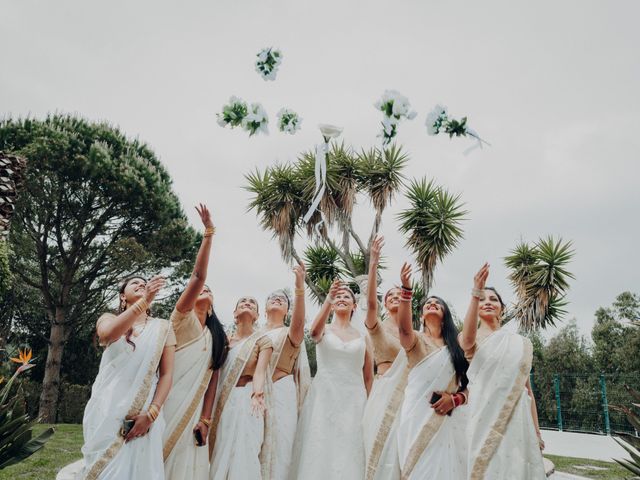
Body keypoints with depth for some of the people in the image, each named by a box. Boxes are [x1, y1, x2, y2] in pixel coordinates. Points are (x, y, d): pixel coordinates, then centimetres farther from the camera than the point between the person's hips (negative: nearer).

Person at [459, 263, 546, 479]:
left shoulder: (519, 342, 12)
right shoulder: (469, 338, 4)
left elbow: (526, 386, 13)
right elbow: (467, 341, -22)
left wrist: (536, 430, 10)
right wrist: (475, 294, -31)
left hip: (516, 415, 2)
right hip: (483, 413, -2)